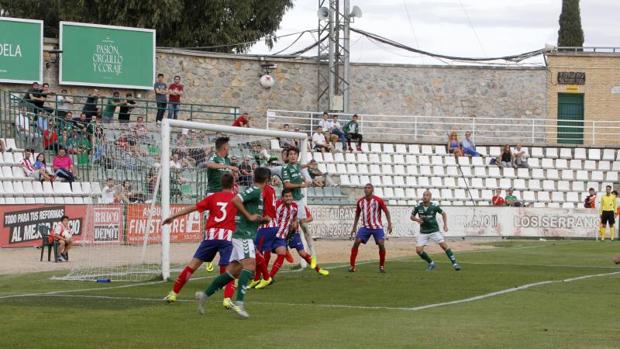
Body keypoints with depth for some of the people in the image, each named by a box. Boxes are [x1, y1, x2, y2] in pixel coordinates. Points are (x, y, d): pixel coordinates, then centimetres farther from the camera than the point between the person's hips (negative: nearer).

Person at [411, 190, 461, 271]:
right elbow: (412, 216, 6)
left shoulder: (434, 206, -12)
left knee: (444, 245, -16)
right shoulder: (418, 207, -8)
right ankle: (431, 264, 14)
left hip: (434, 230, -2)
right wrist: (417, 219, -16)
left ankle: (454, 263, -7)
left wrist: (445, 225, -4)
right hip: (423, 232, 2)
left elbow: (444, 213, 5)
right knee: (418, 250, -8)